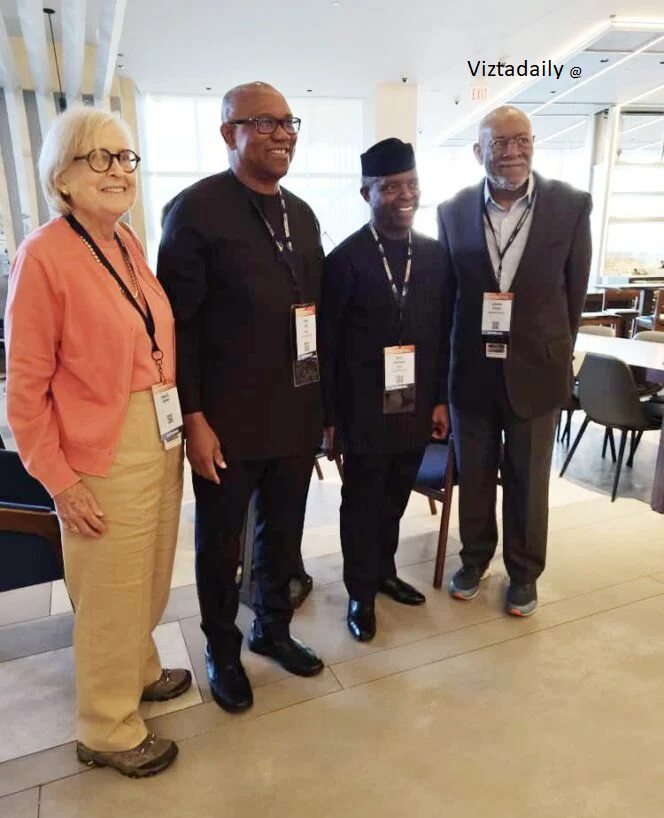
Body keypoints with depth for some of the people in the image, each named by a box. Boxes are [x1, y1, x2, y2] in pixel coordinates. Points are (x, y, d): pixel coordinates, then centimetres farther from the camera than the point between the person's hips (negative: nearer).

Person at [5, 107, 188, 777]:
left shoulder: (130, 243, 7)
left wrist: (183, 423, 7)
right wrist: (60, 480, -12)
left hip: (162, 440, 7)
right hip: (103, 455, -6)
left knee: (149, 579, 21)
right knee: (110, 597, 10)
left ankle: (139, 671, 48)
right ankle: (106, 731, 34)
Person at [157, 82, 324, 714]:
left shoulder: (302, 214, 10)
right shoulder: (196, 209, -10)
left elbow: (316, 311, 11)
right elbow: (179, 325, -12)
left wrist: (324, 402, 9)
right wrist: (194, 419, -14)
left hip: (297, 416, 6)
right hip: (228, 420, -5)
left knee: (283, 535, 20)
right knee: (220, 546, 14)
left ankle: (273, 628, 44)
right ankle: (222, 651, 38)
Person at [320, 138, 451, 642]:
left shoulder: (436, 255, 4)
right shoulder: (345, 259, -10)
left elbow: (444, 333, 7)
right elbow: (327, 345, -8)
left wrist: (440, 399, 5)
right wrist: (330, 416, -7)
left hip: (416, 407, 4)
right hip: (364, 411, -4)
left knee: (394, 501, 19)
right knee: (362, 506, 12)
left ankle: (385, 572, 42)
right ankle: (362, 594, 32)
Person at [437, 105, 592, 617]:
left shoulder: (571, 205, -4)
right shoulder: (453, 211, -1)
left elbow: (575, 290, 2)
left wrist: (554, 353, 4)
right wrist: (453, 360, 2)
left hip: (535, 369, -1)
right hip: (471, 369, 1)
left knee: (528, 481, 13)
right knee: (473, 476, 15)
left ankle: (524, 572, 34)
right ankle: (474, 558, 38)